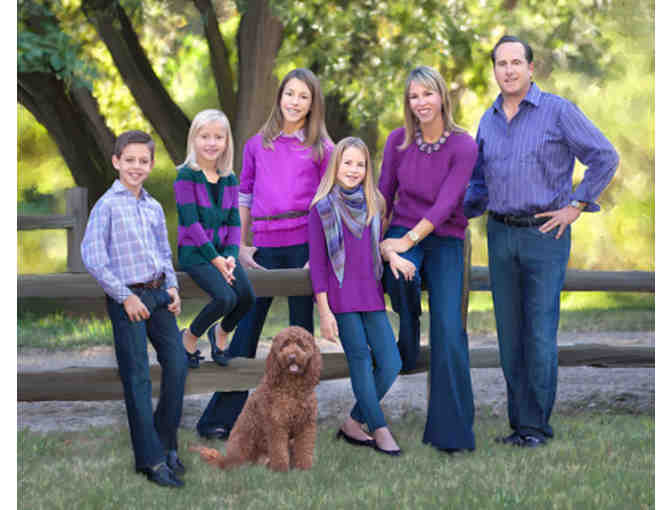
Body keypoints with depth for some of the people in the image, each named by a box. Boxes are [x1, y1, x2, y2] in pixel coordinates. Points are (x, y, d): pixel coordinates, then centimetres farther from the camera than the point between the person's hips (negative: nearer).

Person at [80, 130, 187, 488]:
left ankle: (166, 443, 18)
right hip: (127, 298, -6)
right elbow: (91, 256, -13)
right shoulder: (107, 205, -7)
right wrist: (125, 296, -14)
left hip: (158, 294, 6)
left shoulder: (154, 207, 12)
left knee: (177, 362, 3)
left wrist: (172, 288, 5)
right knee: (137, 377, -4)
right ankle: (150, 459, 0)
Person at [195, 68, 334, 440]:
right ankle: (220, 418, 2)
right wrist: (240, 248, 8)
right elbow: (244, 199, 15)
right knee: (246, 327, -1)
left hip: (305, 243, -2)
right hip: (265, 246, 2)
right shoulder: (257, 145, 13)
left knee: (301, 328, 5)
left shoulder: (321, 149, 5)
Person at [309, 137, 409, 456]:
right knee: (360, 361, -7)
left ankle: (354, 423, 11)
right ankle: (379, 430, -1)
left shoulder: (373, 205, 11)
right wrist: (324, 311, -8)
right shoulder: (322, 208, -2)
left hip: (371, 295, 5)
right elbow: (317, 263, -3)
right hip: (341, 295, -5)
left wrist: (391, 254, -1)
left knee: (391, 363, -2)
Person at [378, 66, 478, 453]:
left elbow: (446, 203, -16)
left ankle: (451, 431, -13)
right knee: (401, 275, -37)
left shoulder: (463, 145, -9)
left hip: (445, 240, -2)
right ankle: (405, 350, -9)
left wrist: (409, 240, -22)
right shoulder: (399, 140, 2)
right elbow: (385, 194, 11)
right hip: (403, 233, 2)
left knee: (448, 327, -17)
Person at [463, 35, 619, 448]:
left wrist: (576, 206, -7)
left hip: (546, 233, -5)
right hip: (500, 236, 5)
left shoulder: (558, 111, -4)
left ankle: (537, 425, 0)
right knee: (509, 334, 6)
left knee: (540, 334, -7)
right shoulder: (488, 121, 13)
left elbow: (605, 158, -4)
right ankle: (519, 422, 13)